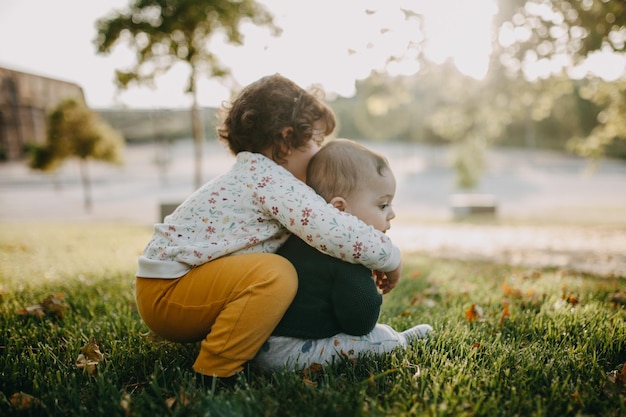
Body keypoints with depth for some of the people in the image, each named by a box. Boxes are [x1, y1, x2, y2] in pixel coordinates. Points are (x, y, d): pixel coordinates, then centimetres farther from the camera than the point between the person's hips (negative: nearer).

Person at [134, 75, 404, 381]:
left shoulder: (255, 173, 12)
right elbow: (333, 231, -29)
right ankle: (214, 372, -15)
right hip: (166, 292, -11)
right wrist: (391, 258, -14)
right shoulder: (269, 180, -19)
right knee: (276, 275, -28)